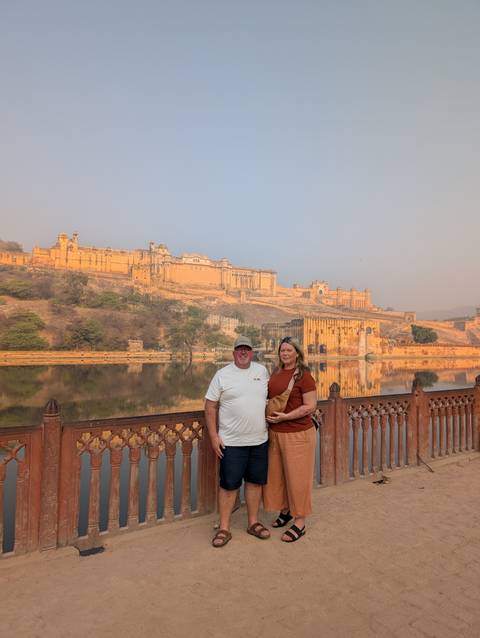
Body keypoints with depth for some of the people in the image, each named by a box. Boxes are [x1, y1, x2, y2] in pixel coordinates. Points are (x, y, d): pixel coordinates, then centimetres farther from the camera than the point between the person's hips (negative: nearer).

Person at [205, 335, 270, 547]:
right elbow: (210, 406, -6)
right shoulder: (222, 375, -7)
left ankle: (253, 523, 32)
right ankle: (224, 528, 21)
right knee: (229, 484, 5)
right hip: (232, 442, -4)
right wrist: (214, 436, -9)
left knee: (255, 481, 15)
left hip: (259, 440, 4)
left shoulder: (262, 370, 4)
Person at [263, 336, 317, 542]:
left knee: (297, 477, 5)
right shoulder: (275, 374, 7)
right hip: (275, 433, 7)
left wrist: (285, 416, -20)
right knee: (277, 474, 17)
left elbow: (310, 407, -14)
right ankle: (285, 510, 38)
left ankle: (299, 522, 21)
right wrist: (269, 417, 5)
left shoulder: (304, 376, -12)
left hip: (297, 434, -6)